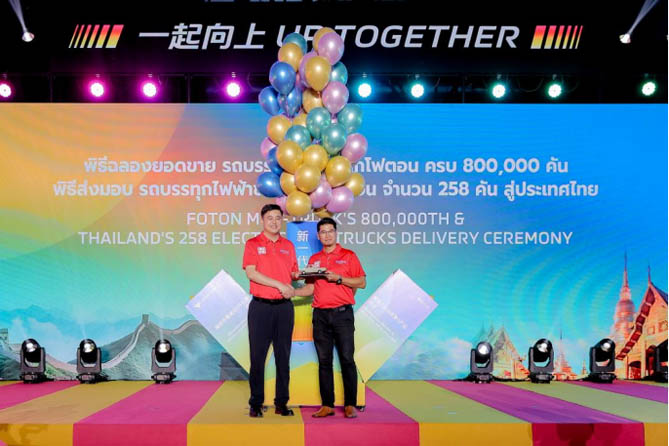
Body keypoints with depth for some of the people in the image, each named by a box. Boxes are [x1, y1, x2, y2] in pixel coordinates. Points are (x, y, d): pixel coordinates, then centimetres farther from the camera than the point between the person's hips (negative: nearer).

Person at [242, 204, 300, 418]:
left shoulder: (288, 246, 13)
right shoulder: (253, 244, 1)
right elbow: (251, 273, -10)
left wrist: (300, 275, -4)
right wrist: (280, 285, -14)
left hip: (284, 306, 4)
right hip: (260, 306, -3)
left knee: (283, 356, 6)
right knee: (257, 356, 0)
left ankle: (281, 403, 13)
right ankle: (256, 404, 8)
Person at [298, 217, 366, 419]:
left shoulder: (348, 256, 4)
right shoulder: (314, 259, 15)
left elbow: (362, 282, -1)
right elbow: (311, 287, 16)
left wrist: (338, 278, -11)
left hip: (342, 313, -4)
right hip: (320, 314, 4)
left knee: (347, 360, -4)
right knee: (324, 361, 5)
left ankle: (350, 405, 3)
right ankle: (327, 405, 10)